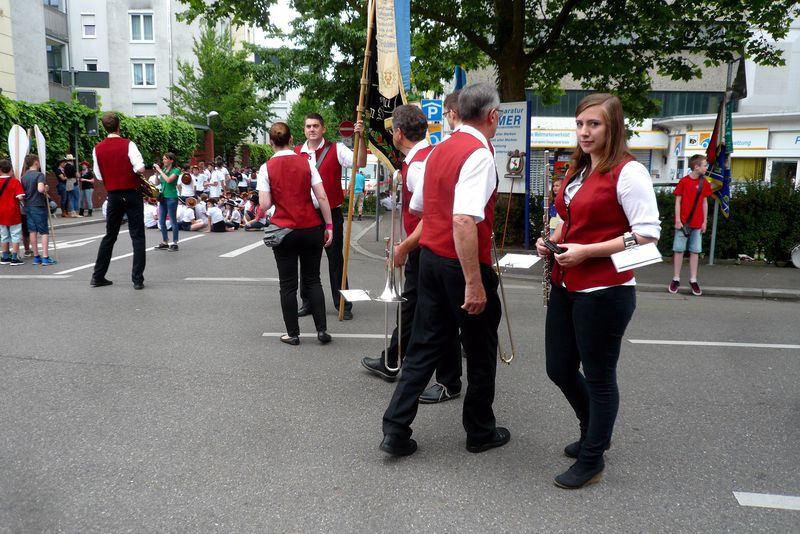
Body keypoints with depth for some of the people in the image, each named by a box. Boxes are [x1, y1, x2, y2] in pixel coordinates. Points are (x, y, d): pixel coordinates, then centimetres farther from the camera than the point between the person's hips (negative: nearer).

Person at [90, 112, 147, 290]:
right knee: (137, 237, 0)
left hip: (113, 196, 4)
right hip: (132, 194, -4)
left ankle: (98, 277, 19)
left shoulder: (98, 149, 4)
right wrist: (135, 172, 1)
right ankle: (138, 279, -4)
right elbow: (140, 168, -20)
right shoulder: (128, 144, -9)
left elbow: (99, 177, 7)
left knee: (110, 236, 15)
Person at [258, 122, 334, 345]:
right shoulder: (306, 162, 0)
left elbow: (265, 205, -9)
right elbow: (322, 197, -5)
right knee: (313, 280, 13)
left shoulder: (267, 168, -4)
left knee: (288, 284, 8)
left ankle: (293, 334, 13)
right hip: (311, 229, 2)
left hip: (284, 231, -1)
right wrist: (329, 226, 2)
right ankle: (322, 329, 11)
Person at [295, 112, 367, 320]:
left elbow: (360, 163, -17)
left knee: (336, 260, 4)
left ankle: (343, 305, 12)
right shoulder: (295, 153, 5)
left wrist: (360, 137, -29)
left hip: (332, 214, -3)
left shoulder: (336, 150, -4)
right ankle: (308, 302, 25)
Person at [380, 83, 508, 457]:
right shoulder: (479, 155, -16)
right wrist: (474, 283, -27)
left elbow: (417, 207, 16)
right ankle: (481, 432, 27)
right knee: (481, 351, 11)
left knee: (425, 345, 13)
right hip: (463, 263, -7)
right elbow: (464, 221, -28)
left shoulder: (439, 150, 9)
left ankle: (395, 429, 13)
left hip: (430, 256, 8)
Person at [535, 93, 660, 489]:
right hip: (566, 287, 8)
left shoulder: (628, 172, -12)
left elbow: (647, 234, -17)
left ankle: (592, 460, 27)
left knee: (598, 377, 7)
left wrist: (586, 251, -20)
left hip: (604, 292, -8)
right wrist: (553, 240, 6)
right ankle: (594, 431, 43)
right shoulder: (577, 170, 13)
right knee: (559, 369, 16)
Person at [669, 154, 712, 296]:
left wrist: (705, 222, 6)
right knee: (679, 250, 2)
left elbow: (704, 202, 9)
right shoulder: (684, 181, -6)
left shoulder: (705, 183, 5)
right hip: (683, 222, -3)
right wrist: (677, 220, -9)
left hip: (697, 223, 3)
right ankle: (676, 279, 10)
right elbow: (678, 201, -4)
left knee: (695, 251, 6)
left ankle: (693, 280, 11)